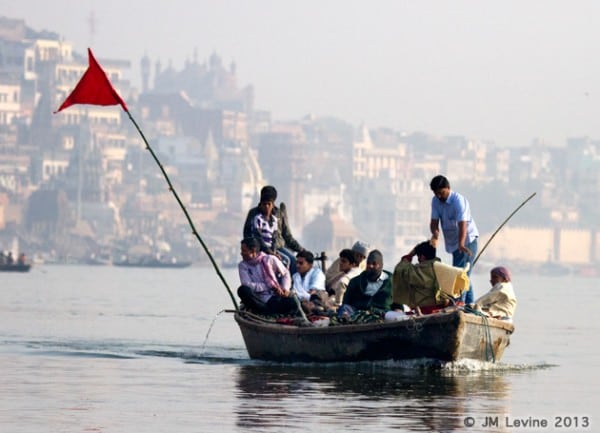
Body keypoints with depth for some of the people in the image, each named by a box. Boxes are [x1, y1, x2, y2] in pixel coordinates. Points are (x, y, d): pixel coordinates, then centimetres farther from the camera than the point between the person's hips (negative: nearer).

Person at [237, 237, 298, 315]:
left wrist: (285, 288, -5)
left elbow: (285, 274, 15)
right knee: (243, 290, -33)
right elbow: (247, 285, -9)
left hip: (274, 298, -1)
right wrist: (270, 286, -13)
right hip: (257, 300, 1)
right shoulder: (242, 265, 4)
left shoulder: (270, 259, 4)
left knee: (292, 304, -32)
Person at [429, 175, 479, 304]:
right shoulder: (435, 201, 1)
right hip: (453, 243, 8)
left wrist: (461, 244, -44)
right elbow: (434, 220, -5)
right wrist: (435, 234, -28)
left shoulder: (459, 201, -20)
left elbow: (462, 223, -31)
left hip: (467, 241, -8)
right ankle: (470, 305, 17)